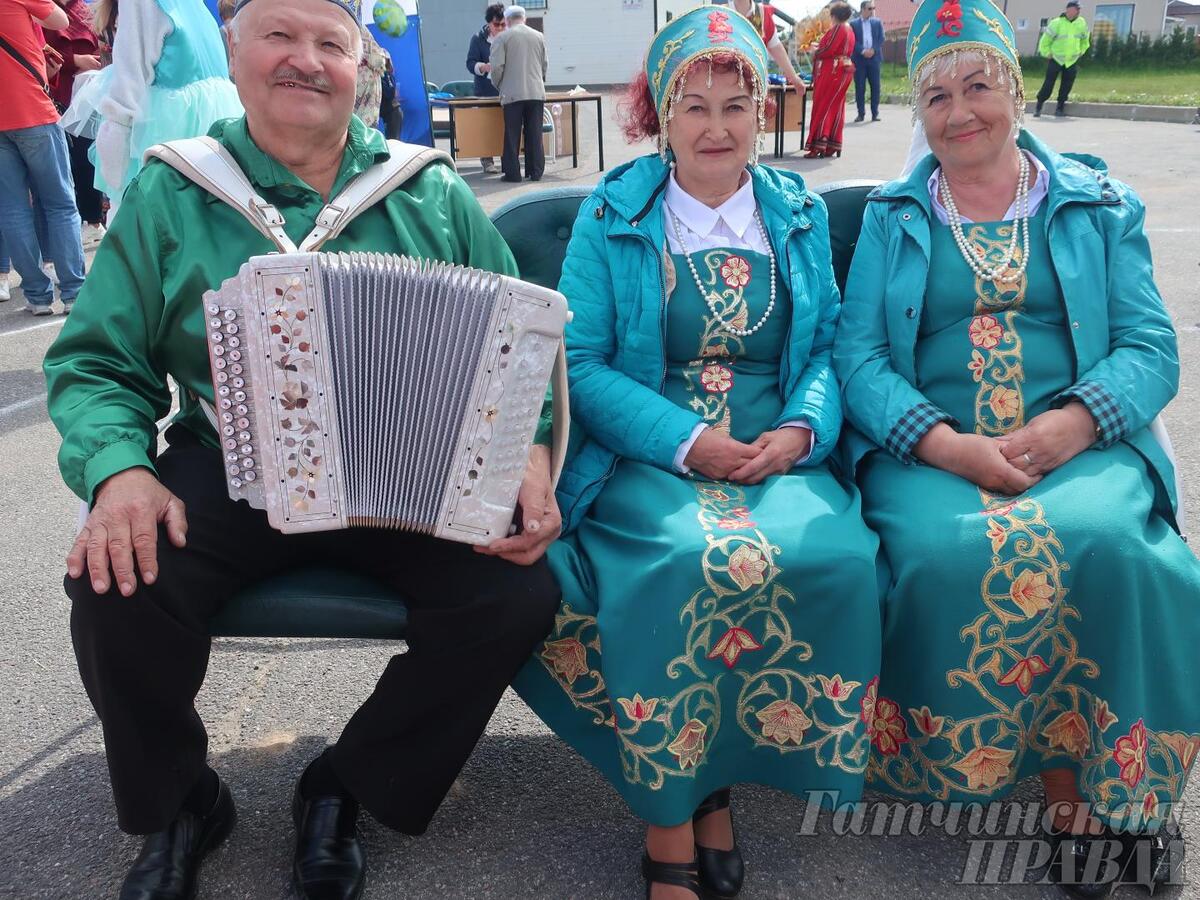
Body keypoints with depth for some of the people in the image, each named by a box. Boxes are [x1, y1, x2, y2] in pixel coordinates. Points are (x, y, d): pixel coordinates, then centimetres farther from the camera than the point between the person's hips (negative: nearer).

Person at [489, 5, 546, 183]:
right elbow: (544, 65, 16)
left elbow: (497, 67, -6)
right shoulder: (538, 37, 12)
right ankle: (535, 172, 8)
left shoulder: (502, 38, -1)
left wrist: (498, 85, 11)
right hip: (537, 93, 3)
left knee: (512, 135, 1)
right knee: (534, 134, 6)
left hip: (513, 94, -3)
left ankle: (512, 173, 1)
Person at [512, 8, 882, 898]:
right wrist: (684, 441, -15)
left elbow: (829, 345, 13)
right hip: (648, 455, -2)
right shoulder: (612, 215, 6)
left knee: (825, 555, -29)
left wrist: (802, 429, -9)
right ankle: (669, 810, -13)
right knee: (694, 560, -34)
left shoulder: (801, 213, 15)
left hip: (780, 457, 3)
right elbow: (579, 361, -1)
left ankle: (715, 778, -8)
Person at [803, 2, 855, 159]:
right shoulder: (849, 30, 14)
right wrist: (820, 47, 18)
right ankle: (832, 146, 10)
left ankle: (818, 147, -9)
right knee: (836, 108, 10)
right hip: (845, 70, 9)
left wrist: (815, 53, -1)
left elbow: (828, 50, -19)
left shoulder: (837, 28, -13)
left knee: (822, 107, -6)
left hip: (831, 71, -9)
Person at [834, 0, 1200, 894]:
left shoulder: (1101, 208, 15)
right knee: (949, 552, -32)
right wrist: (947, 445, -15)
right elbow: (858, 356, 2)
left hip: (1078, 444, 1)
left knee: (1104, 541, -32)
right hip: (929, 449, 0)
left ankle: (1118, 782, -9)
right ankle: (1068, 786, -10)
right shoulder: (892, 218, 14)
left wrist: (1069, 426, -15)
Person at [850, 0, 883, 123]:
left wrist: (873, 50, -10)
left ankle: (875, 113, 3)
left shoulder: (877, 22, 11)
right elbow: (852, 41, -3)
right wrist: (862, 51, -15)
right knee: (859, 87, -1)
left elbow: (881, 39, 5)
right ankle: (861, 113, 5)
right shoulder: (853, 23, 4)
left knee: (875, 86, -1)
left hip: (874, 57, 1)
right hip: (859, 59, -1)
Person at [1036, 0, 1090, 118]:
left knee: (1067, 85, 0)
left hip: (1072, 60, 3)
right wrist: (1047, 54, -4)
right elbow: (1045, 41, -3)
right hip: (1056, 59, -3)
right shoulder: (1056, 23, -12)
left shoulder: (1082, 24, 1)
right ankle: (1039, 105, 2)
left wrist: (1080, 52, 15)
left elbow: (1085, 40, 20)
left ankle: (1060, 107, 10)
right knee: (1048, 84, -8)